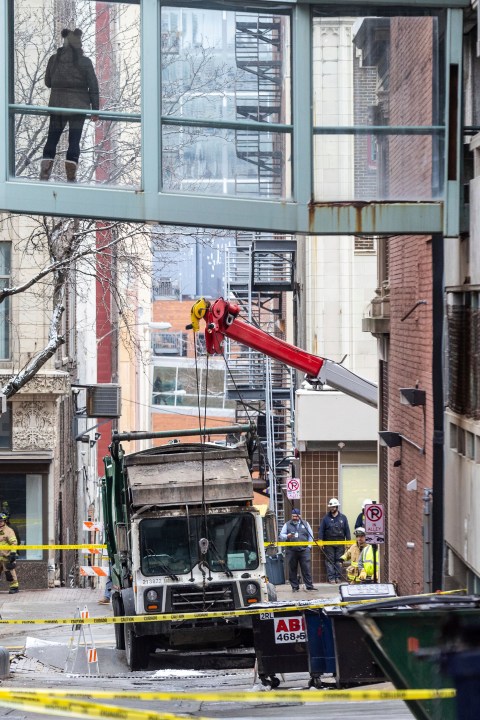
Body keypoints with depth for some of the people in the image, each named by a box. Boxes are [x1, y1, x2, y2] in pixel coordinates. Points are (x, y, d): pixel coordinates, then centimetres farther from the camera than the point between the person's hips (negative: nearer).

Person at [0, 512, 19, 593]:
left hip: (7, 556, -8)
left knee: (9, 571, -9)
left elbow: (13, 543, -15)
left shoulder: (8, 531, -7)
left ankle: (14, 587, -2)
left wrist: (13, 553, -22)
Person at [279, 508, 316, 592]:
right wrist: (287, 536, -15)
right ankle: (295, 587, 8)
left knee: (306, 569, -4)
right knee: (292, 569, 1)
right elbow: (281, 535, 7)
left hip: (304, 550, 0)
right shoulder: (287, 525, 10)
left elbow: (310, 535, 14)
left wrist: (308, 546, 4)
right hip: (291, 550, 0)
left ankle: (309, 585, -1)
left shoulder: (305, 524, 12)